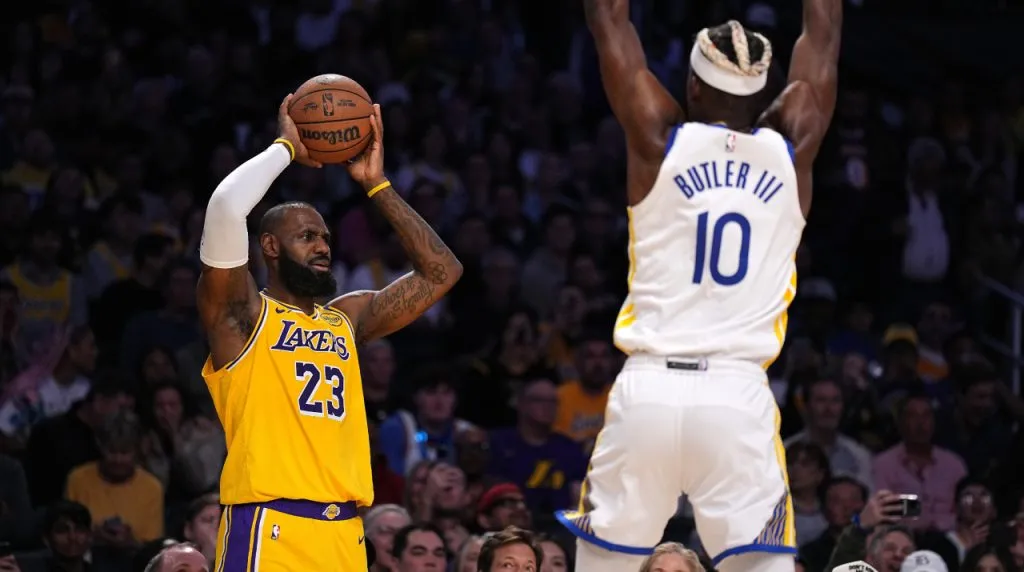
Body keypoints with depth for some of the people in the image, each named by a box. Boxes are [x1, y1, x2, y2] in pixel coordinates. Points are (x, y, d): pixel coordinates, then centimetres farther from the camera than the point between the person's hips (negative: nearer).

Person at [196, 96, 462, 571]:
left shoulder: (348, 317, 21)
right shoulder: (240, 313, 2)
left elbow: (441, 272, 21)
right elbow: (226, 207, -14)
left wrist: (376, 185, 16)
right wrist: (286, 147, 1)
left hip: (343, 533, 7)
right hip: (269, 529, -7)